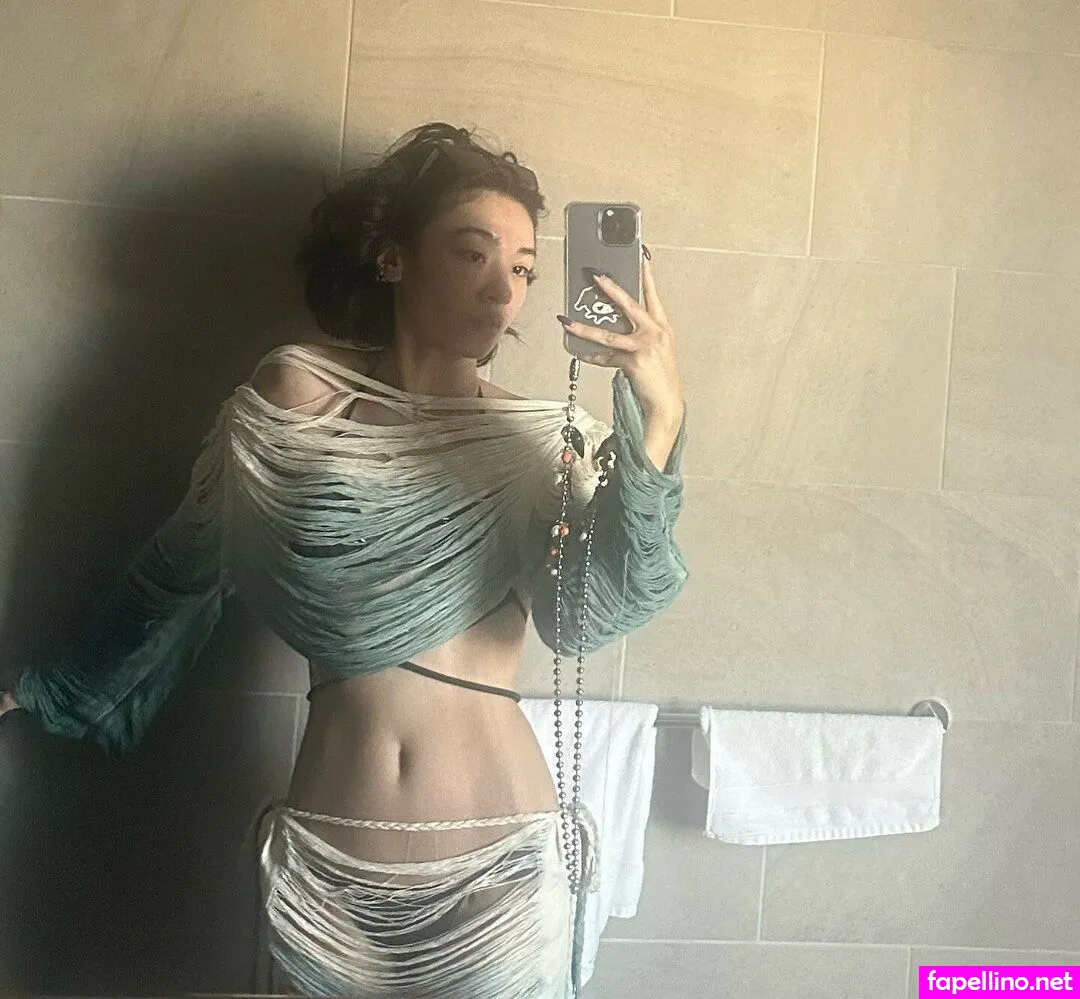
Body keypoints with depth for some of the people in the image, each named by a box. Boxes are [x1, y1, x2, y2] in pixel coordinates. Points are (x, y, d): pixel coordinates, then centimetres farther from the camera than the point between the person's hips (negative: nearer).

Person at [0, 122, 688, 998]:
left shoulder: (542, 445, -3)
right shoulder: (298, 392, -4)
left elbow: (591, 612, -18)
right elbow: (183, 567, 7)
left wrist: (658, 419, -30)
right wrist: (71, 694, 18)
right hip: (325, 872, 1)